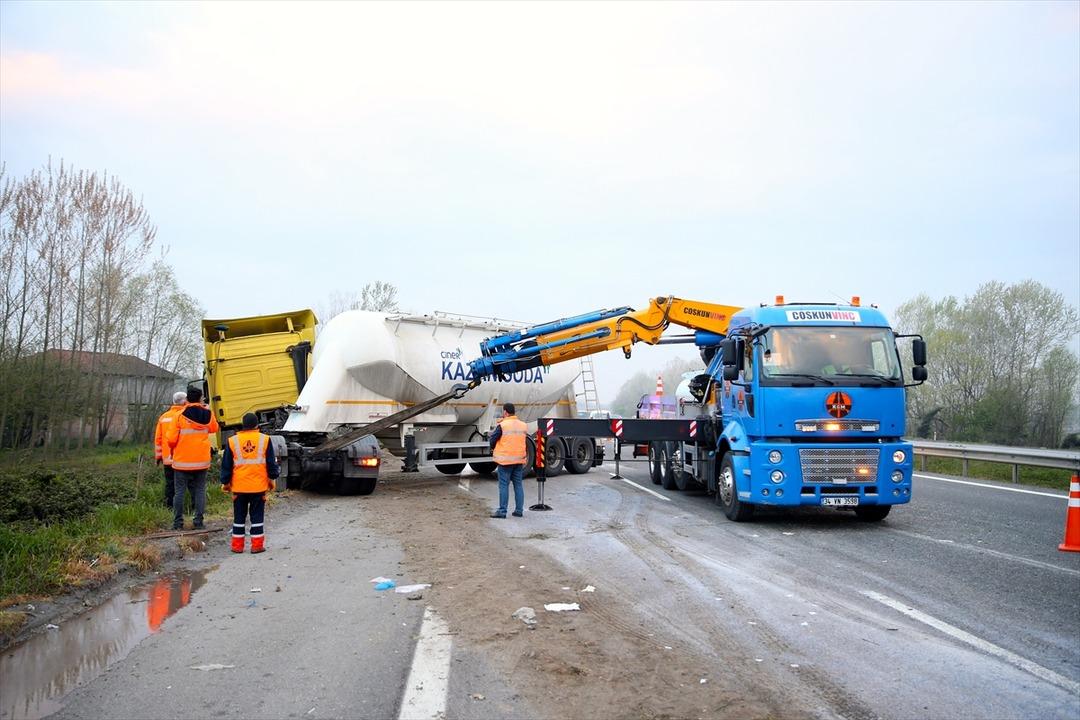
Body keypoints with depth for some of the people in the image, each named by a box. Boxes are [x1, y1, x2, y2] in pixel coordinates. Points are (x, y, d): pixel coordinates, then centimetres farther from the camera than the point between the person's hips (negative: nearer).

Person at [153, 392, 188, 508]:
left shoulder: (163, 417, 8)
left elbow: (157, 438, 11)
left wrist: (158, 455, 18)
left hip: (167, 458, 5)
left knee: (169, 484, 10)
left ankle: (169, 506, 12)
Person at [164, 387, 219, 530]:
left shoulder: (179, 416, -10)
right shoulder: (208, 414, -1)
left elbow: (171, 439, -12)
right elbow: (214, 428, 19)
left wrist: (172, 450, 8)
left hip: (182, 461, -2)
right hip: (202, 461, 2)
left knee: (179, 491, 6)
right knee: (200, 490, 7)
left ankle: (178, 523, 8)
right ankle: (198, 522, 5)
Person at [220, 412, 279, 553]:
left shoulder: (232, 441, -2)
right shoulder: (265, 440, -3)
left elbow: (226, 465, 3)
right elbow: (271, 463, 2)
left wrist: (225, 482, 14)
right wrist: (272, 478, 15)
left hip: (239, 487, 1)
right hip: (259, 486, -1)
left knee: (239, 516, 11)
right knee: (257, 516, 7)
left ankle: (237, 545, 14)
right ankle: (257, 545, 7)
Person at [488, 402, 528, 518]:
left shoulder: (502, 426, -11)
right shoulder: (523, 425, 6)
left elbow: (492, 441, -4)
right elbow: (525, 442, 12)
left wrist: (494, 449, 14)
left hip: (505, 460, -5)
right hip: (519, 459, 5)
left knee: (504, 485, -1)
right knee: (518, 485, 11)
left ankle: (502, 511, 0)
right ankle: (519, 510, 13)